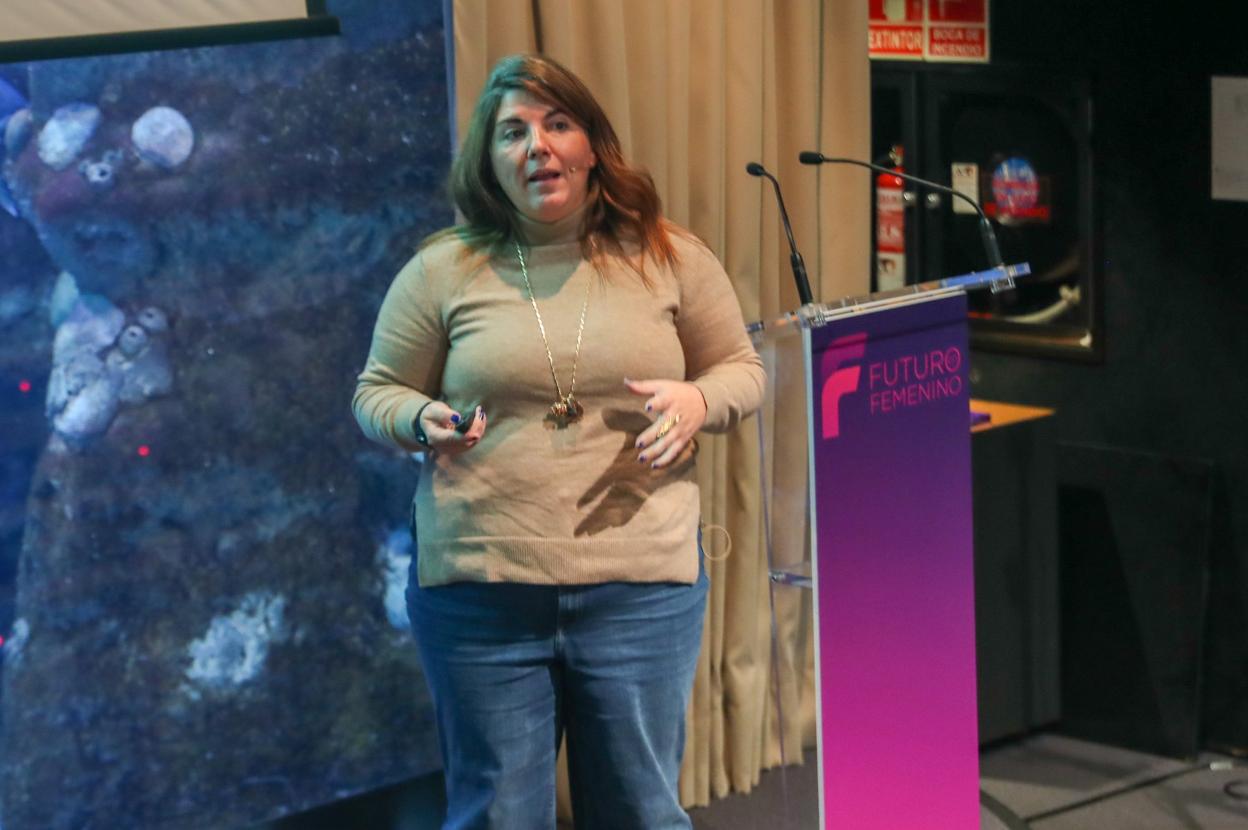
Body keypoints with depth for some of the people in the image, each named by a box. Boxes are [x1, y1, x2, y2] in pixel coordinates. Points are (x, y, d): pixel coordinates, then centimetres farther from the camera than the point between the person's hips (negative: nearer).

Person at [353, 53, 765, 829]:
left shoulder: (671, 259, 3)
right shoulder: (441, 271, 1)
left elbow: (742, 371, 12)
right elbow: (378, 392, 9)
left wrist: (698, 401, -10)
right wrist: (424, 420, -13)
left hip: (641, 588, 1)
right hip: (481, 592, 0)